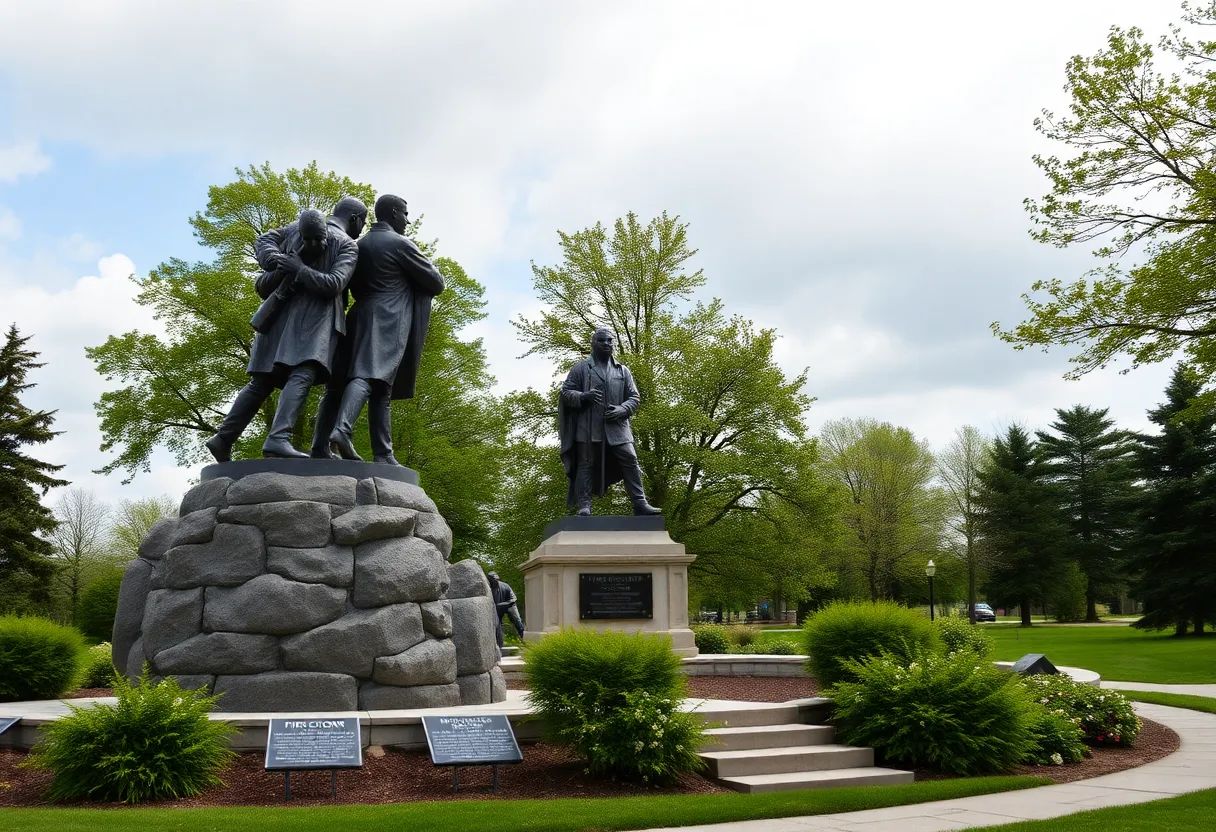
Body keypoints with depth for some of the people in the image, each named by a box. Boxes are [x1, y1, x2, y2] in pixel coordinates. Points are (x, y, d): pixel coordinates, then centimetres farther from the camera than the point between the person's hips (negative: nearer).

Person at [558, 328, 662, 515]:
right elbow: (565, 392, 4)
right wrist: (584, 396, -17)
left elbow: (634, 397, 14)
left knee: (630, 462, -6)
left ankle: (640, 504, -5)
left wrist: (622, 410, -8)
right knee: (586, 464, -4)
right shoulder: (581, 368, 8)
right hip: (588, 427, -2)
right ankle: (584, 506, -3)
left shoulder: (623, 370, 16)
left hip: (617, 427, 2)